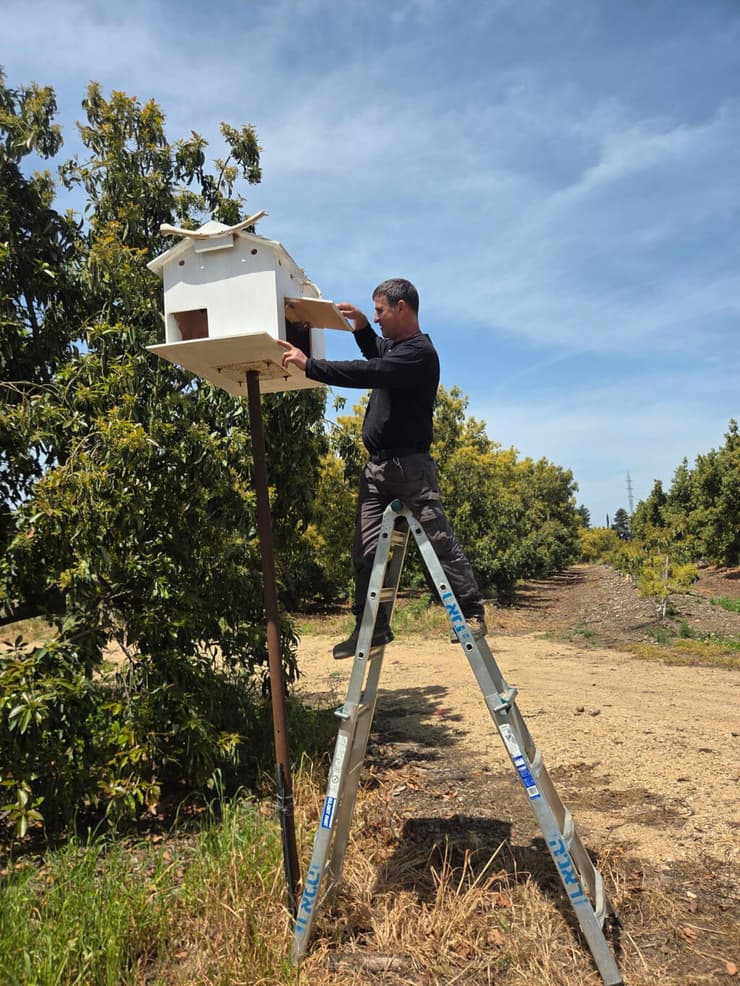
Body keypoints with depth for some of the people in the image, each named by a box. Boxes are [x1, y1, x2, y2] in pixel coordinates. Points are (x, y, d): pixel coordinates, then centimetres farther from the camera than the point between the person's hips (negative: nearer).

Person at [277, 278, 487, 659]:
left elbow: (369, 373, -24)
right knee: (365, 549, 3)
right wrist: (360, 326, 20)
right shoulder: (392, 345, 18)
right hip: (377, 467, 9)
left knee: (440, 539, -4)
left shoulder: (420, 352, -11)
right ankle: (371, 627, 9)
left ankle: (472, 614, 8)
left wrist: (309, 365, -20)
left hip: (411, 465, -8)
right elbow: (375, 356, 41)